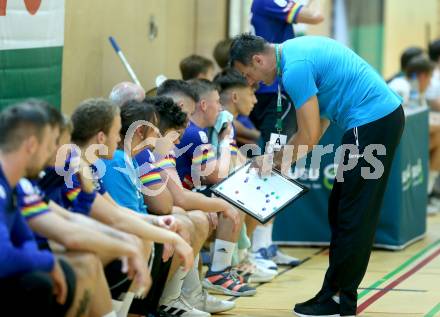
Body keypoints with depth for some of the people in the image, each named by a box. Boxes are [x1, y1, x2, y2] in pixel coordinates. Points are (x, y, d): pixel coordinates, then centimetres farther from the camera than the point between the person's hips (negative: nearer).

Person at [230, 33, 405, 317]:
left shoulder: (295, 69, -18)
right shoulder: (295, 50, 12)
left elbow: (310, 136, -16)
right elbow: (321, 117, 19)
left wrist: (276, 161, 0)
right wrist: (287, 155, 14)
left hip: (372, 122, -10)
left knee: (352, 218, -5)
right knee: (341, 212, 12)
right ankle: (335, 292, 16)